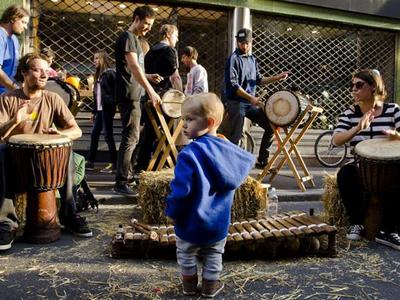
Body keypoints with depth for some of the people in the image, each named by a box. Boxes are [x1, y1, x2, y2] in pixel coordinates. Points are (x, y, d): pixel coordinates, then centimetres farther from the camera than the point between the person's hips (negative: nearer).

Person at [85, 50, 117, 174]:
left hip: (107, 108, -9)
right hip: (100, 109, 9)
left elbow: (116, 90, -14)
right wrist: (94, 111, 17)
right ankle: (90, 162, 17)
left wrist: (113, 104, -20)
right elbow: (96, 95, 17)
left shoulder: (110, 73, -8)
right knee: (94, 134, 10)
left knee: (108, 135, -5)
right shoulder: (99, 74, 17)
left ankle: (113, 163, 4)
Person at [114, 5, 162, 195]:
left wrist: (149, 77, 10)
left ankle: (126, 174, 24)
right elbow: (133, 67, -22)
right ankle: (120, 183, -7)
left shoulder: (135, 39, 20)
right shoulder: (127, 37, -9)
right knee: (130, 138, -11)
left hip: (134, 96, 10)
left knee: (133, 137, 14)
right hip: (128, 96, -10)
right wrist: (150, 90, -28)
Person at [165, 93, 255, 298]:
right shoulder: (228, 149, -7)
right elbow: (247, 162, 11)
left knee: (186, 255, 22)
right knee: (213, 256, 24)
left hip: (191, 223, -4)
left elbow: (181, 189, -30)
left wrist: (172, 212, -15)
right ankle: (210, 287, 37)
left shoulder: (190, 153, -27)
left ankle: (190, 286, 37)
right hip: (219, 223, 4)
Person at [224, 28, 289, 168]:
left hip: (251, 103, 8)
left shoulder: (252, 59, 14)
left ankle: (262, 161, 16)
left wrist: (277, 78, 8)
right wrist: (250, 97, -24)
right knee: (235, 136, -7)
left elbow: (259, 80, 19)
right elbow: (233, 84, -17)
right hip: (236, 103, -7)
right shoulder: (233, 58, -9)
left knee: (271, 126, 6)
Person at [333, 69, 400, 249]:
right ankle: (356, 224, -15)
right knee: (345, 173, -31)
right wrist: (358, 128, -34)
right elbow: (336, 140, -15)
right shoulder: (350, 113, 1)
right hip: (361, 167, 1)